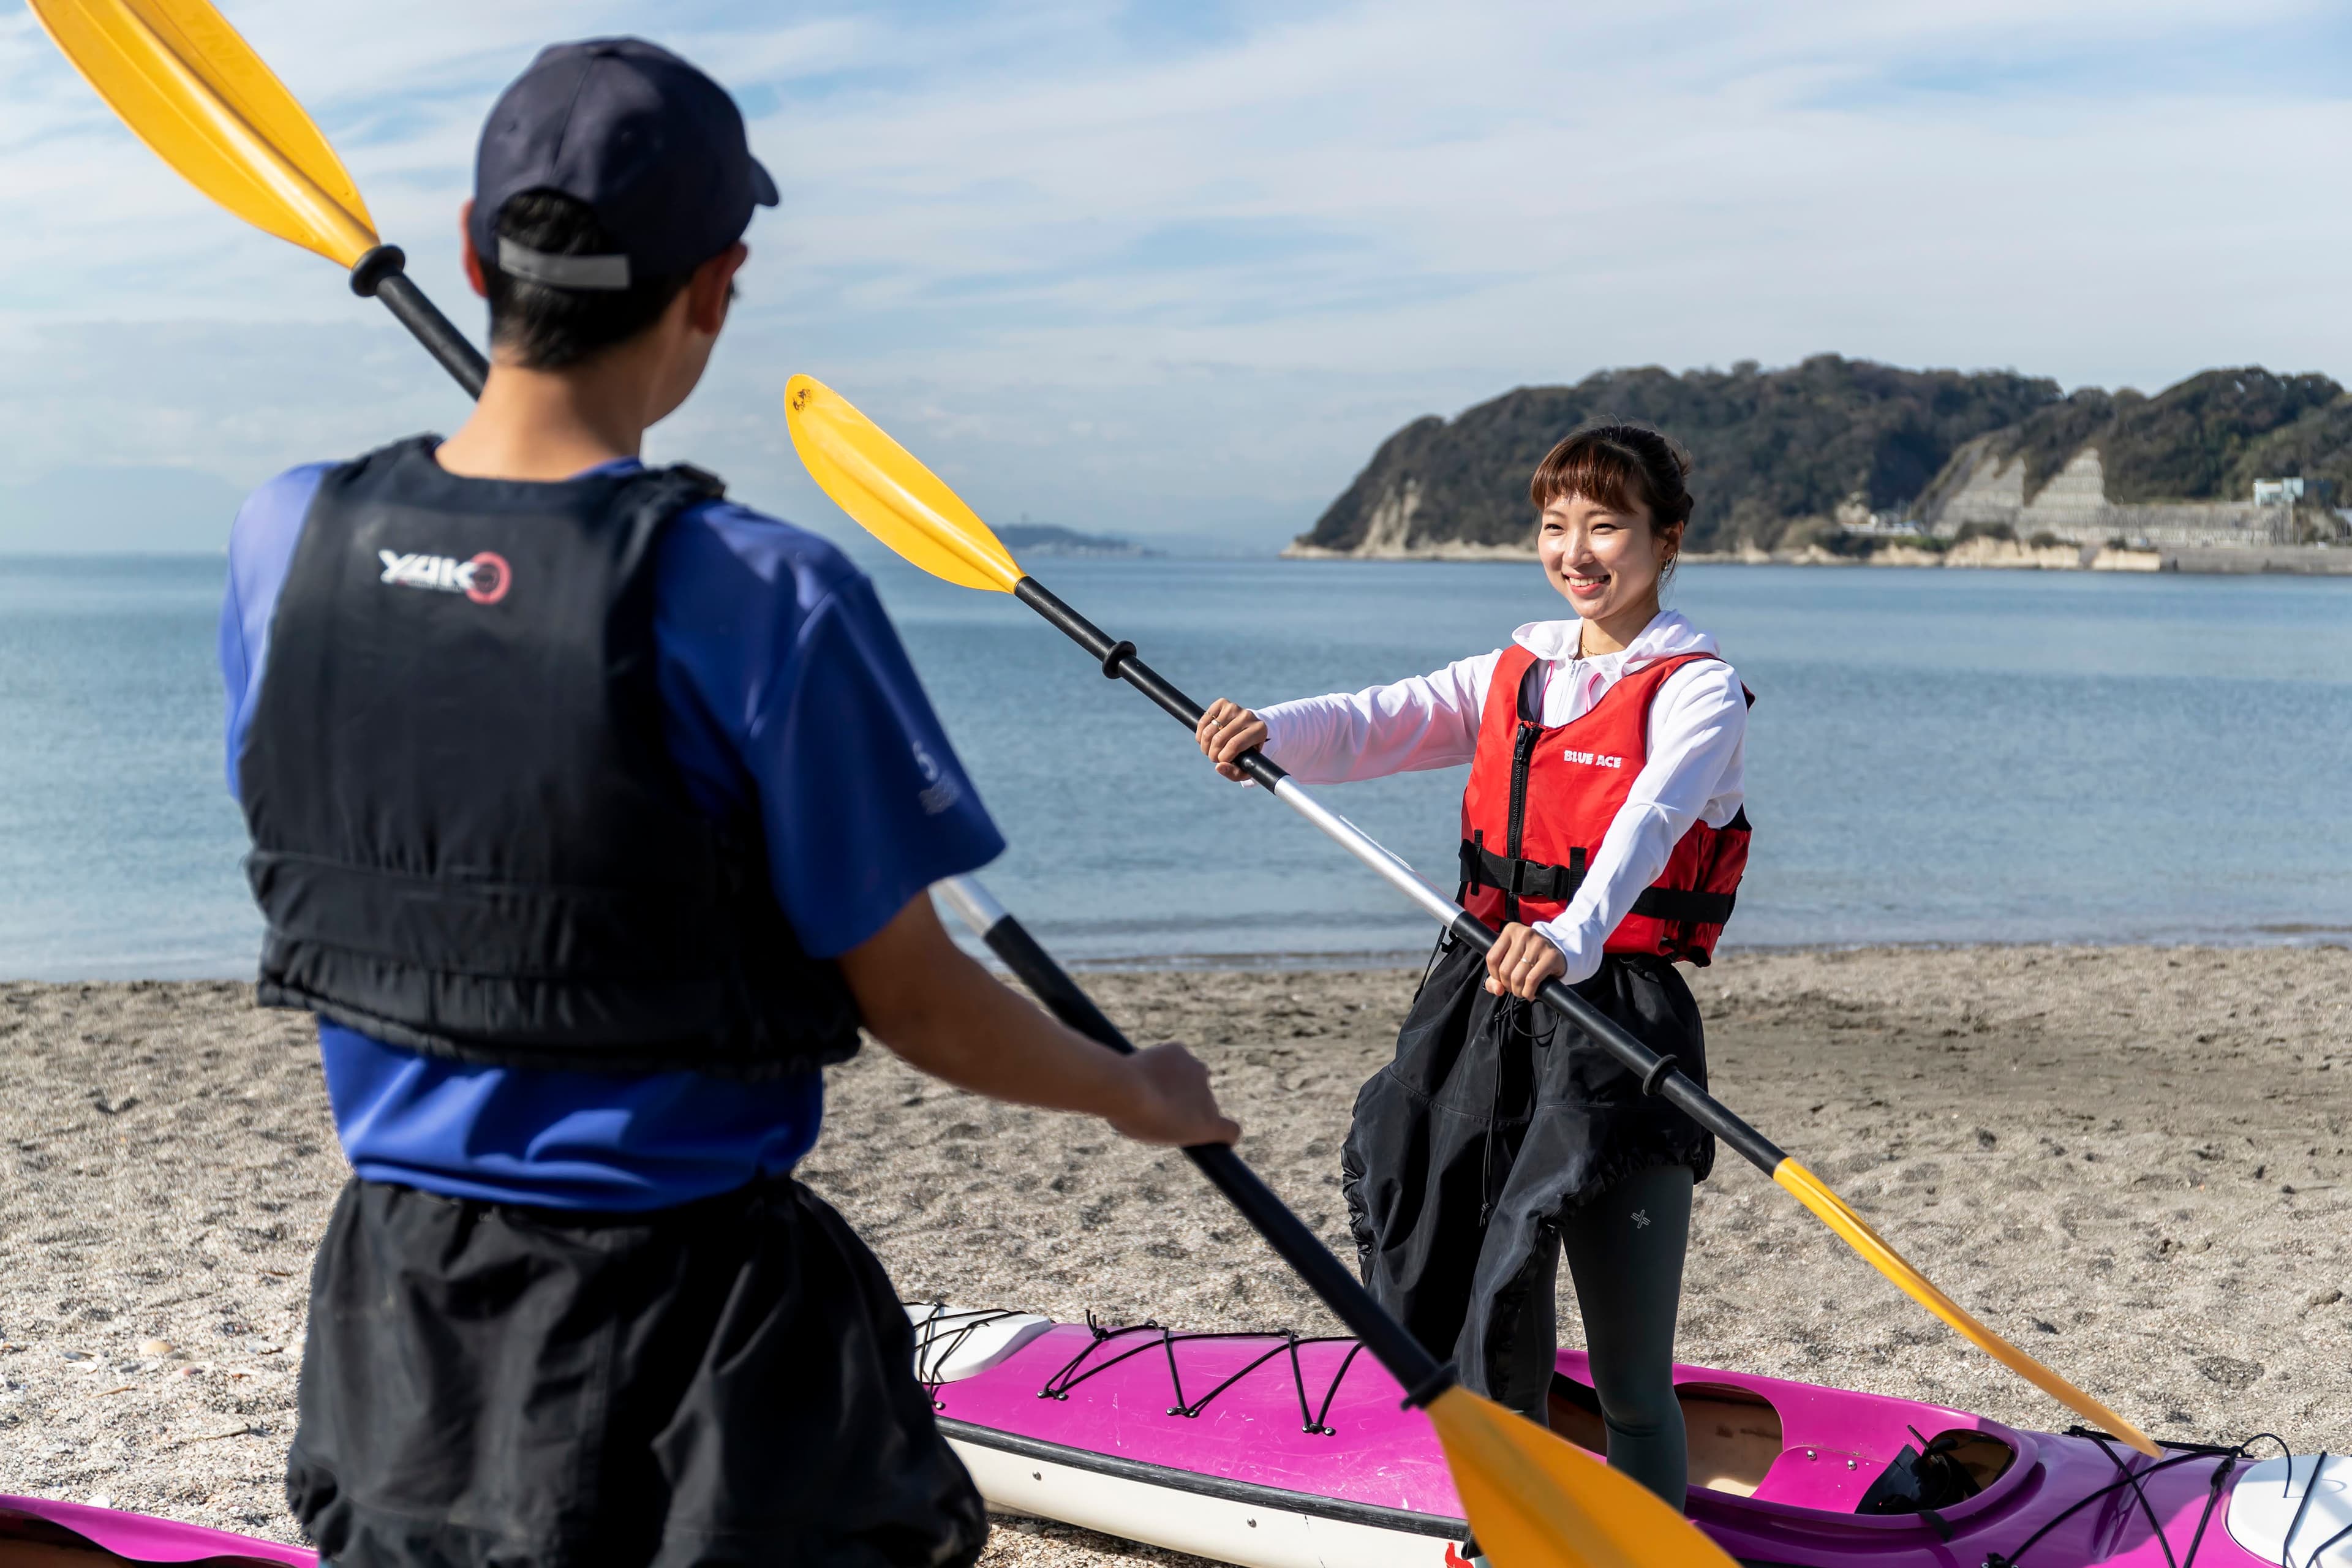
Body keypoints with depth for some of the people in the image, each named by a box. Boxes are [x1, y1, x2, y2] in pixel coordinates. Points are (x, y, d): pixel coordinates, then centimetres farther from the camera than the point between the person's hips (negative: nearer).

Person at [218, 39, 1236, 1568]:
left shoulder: (285, 538, -7)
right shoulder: (764, 597, -22)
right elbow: (913, 1002, -13)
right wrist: (1140, 1093, 5)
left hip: (396, 1313, 5)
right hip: (697, 1333, -4)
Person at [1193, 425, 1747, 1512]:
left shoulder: (1697, 689, -4)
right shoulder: (1515, 673, 16)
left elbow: (1649, 821, -23)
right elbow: (1384, 725, 2)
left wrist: (1574, 937, -42)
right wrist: (1270, 732, -19)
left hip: (1619, 1013, -6)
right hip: (1483, 1009, 6)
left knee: (1630, 1380, -2)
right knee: (1488, 1335, 13)